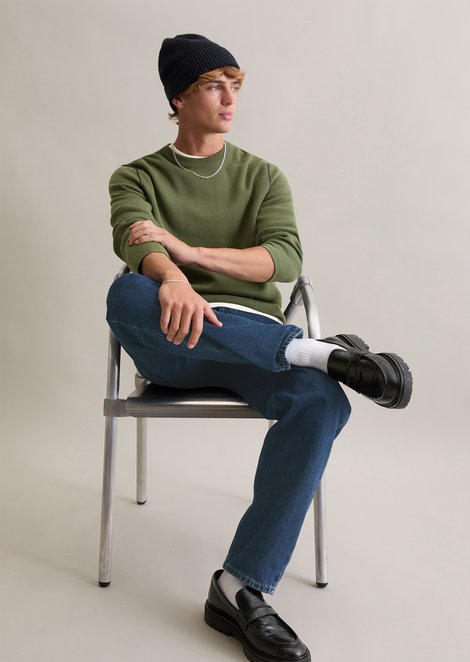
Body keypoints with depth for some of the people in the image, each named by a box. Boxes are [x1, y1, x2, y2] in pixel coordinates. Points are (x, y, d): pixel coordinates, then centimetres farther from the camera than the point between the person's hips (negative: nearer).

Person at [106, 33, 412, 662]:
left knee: (323, 404, -31)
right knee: (126, 294, -35)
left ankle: (241, 588, -24)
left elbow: (286, 259, -3)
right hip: (174, 345, -1)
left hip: (255, 340, 1)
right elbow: (135, 242, -12)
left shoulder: (263, 176, 16)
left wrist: (188, 250, -17)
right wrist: (173, 281, -37)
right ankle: (320, 350, -31)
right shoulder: (136, 177, 12)